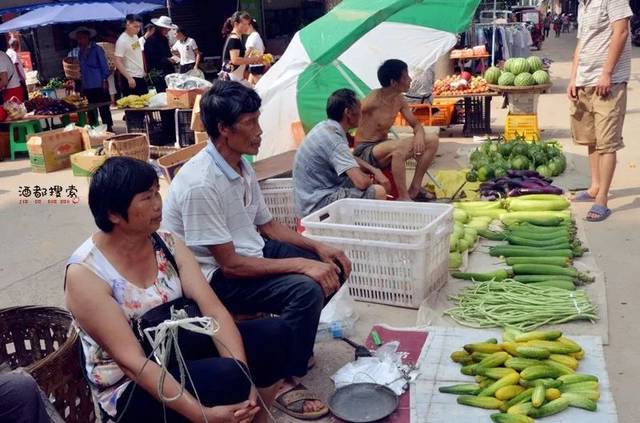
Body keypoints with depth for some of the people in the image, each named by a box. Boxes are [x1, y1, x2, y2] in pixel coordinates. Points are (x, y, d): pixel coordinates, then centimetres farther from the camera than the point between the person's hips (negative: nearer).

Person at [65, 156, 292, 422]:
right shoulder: (85, 274, -18)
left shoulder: (167, 243, -1)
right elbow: (131, 361, -24)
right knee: (226, 376, -32)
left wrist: (244, 374, -25)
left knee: (274, 333, -13)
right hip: (130, 389, -6)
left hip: (183, 351, 6)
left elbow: (213, 309, -10)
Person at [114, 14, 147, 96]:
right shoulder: (122, 40, -15)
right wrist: (129, 78, -23)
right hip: (131, 78, -8)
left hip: (141, 77, 8)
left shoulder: (135, 36, 9)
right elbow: (118, 62, -18)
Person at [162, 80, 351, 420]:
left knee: (331, 267, 4)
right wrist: (302, 264, -26)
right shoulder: (200, 184, -27)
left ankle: (289, 338, 21)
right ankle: (282, 380, -8)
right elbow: (230, 264, -26)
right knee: (306, 289, -27)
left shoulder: (242, 166, 1)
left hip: (251, 251, 9)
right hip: (216, 276, -9)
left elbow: (267, 226, 12)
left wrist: (318, 248, -1)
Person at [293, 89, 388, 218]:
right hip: (317, 204, -11)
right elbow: (361, 182, -30)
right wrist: (371, 179, -5)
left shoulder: (325, 127, 7)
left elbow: (349, 159, 22)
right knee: (379, 192, -20)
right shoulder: (333, 139, -23)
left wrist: (374, 170, 6)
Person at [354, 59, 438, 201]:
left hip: (383, 147, 8)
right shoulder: (374, 100, -20)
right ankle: (403, 198, -29)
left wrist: (419, 135, -13)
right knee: (400, 147, -40)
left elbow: (416, 124, 11)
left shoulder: (399, 100, 4)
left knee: (432, 143, 2)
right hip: (365, 152, -8)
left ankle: (414, 189, 4)